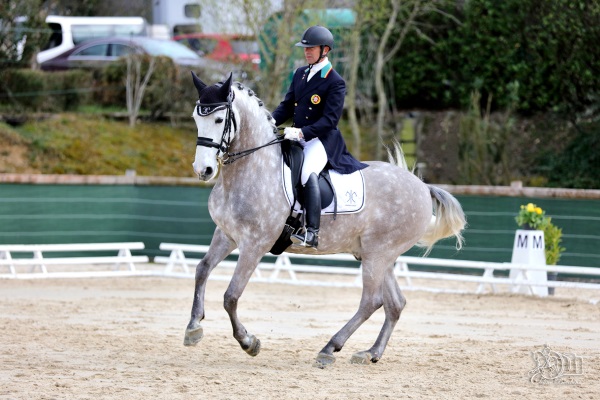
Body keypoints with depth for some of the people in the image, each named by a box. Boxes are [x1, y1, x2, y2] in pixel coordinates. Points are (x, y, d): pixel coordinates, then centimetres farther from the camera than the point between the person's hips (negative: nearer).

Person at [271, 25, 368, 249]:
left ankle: (312, 232, -43)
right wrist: (270, 121, -4)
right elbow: (287, 105, 15)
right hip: (297, 137, 9)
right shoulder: (301, 73, 13)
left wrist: (302, 133, -27)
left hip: (322, 140, -9)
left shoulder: (335, 82, -10)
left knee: (309, 173, -34)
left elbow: (330, 120, -17)